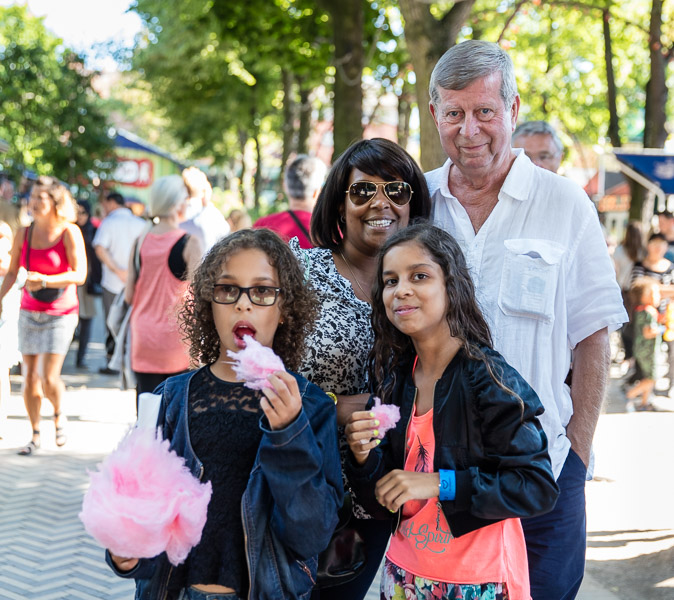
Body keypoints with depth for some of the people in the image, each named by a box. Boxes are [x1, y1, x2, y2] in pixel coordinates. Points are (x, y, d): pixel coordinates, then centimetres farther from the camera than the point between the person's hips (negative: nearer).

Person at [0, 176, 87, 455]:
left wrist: (46, 280, -28)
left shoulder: (69, 233, -10)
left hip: (60, 314, -4)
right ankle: (36, 435, 22)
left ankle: (58, 414, 21)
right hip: (29, 313, 4)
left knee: (49, 378, -12)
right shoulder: (24, 234, 2)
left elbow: (80, 274, -17)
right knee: (29, 377, 5)